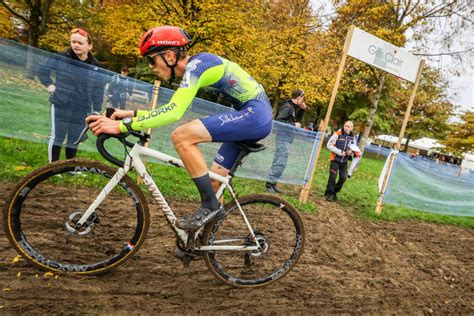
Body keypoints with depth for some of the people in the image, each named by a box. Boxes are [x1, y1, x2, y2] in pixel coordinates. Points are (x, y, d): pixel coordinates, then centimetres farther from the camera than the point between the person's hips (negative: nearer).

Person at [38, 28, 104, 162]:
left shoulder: (94, 66, 0)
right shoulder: (61, 58, -5)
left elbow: (98, 89, 4)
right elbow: (42, 70, 8)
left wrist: (96, 110, 0)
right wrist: (49, 85, -5)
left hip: (81, 109, 2)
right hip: (61, 105, -2)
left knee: (74, 139, 11)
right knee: (57, 136, 1)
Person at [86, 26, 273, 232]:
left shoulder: (196, 65, -15)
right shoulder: (192, 69, 14)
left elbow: (174, 112, -29)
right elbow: (172, 109, 19)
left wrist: (122, 126, -27)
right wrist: (132, 114, 9)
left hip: (255, 113, -10)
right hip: (256, 116, 10)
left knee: (182, 136, -21)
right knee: (212, 182, 11)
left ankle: (210, 206, -11)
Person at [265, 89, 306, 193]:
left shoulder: (294, 107, 15)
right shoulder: (287, 106, -14)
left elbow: (298, 120, 25)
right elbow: (278, 121, -23)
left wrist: (302, 109, 11)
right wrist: (293, 125, -20)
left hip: (287, 138, 10)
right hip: (283, 138, -10)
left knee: (279, 161, 11)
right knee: (281, 162, -10)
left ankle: (272, 183, 18)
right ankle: (270, 183, -2)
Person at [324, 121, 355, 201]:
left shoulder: (352, 137, 5)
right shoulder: (338, 134, -10)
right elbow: (329, 145, -12)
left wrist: (351, 152, -5)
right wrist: (340, 152, -18)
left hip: (344, 161, 5)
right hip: (335, 159, -5)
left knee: (343, 178, 4)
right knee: (332, 177, -4)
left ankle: (334, 192, 23)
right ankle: (329, 194, 9)